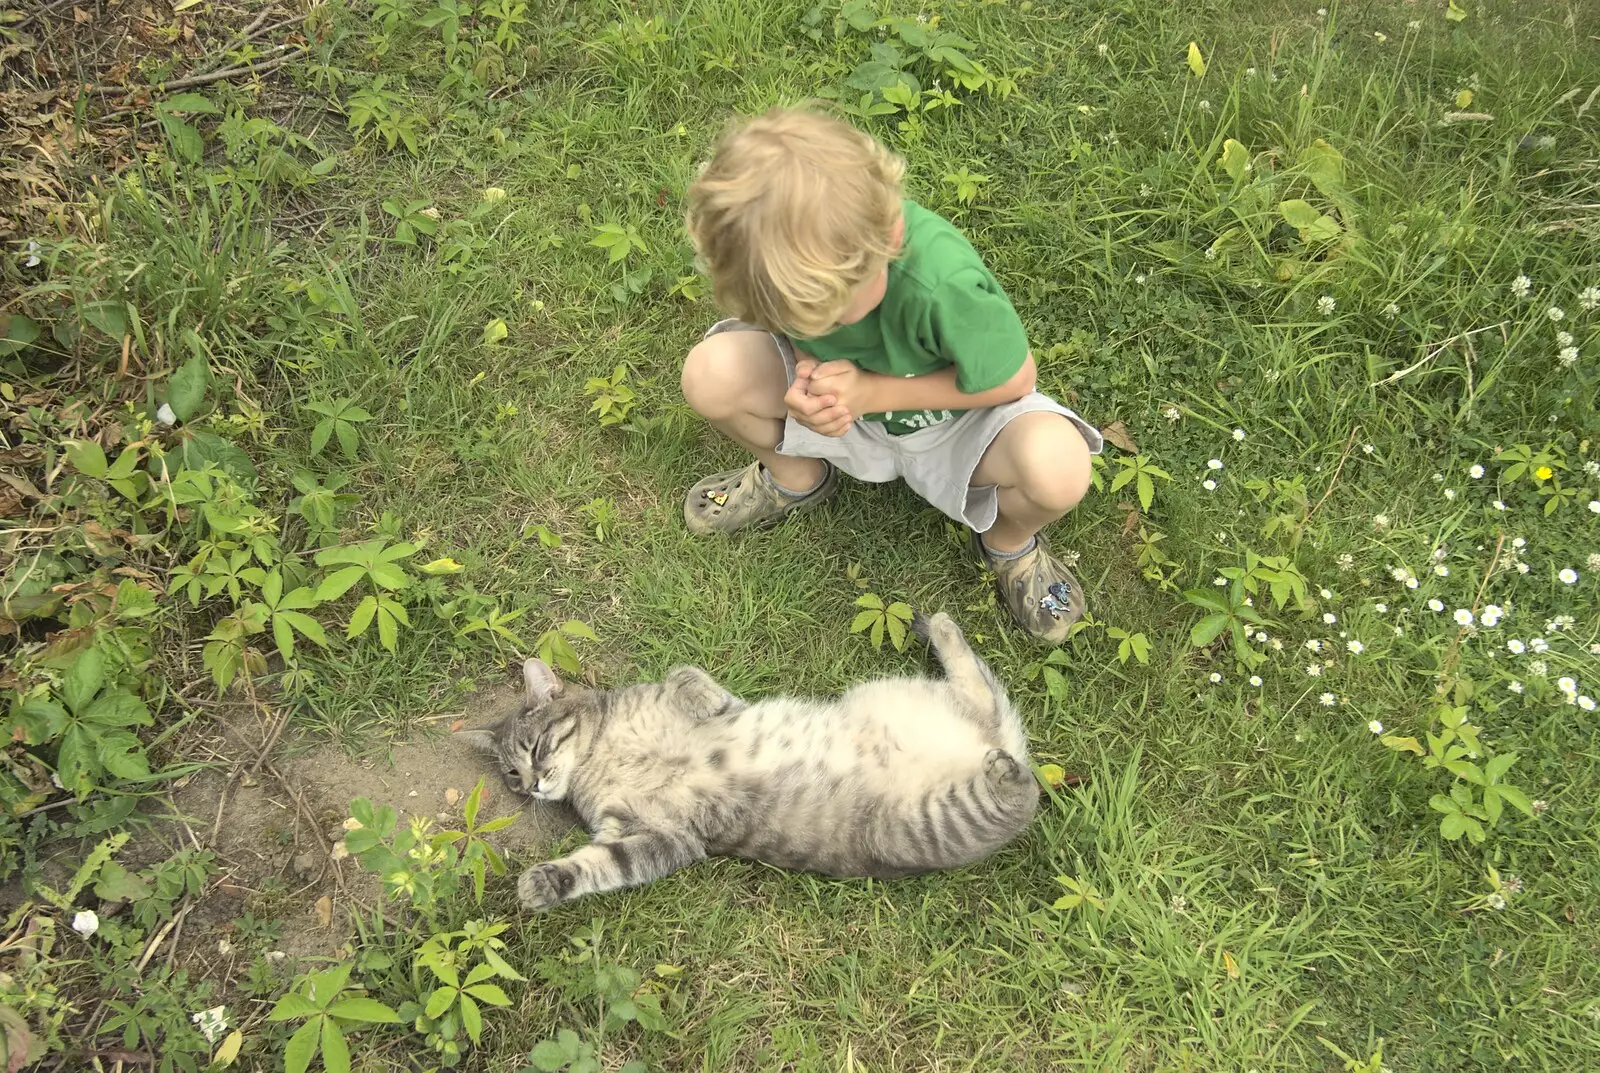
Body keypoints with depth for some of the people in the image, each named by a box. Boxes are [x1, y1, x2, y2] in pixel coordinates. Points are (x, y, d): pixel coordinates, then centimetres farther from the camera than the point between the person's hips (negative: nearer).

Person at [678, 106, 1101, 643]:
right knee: (710, 374, -22)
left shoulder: (942, 282, -40)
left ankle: (1008, 540, 3)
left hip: (952, 416, -3)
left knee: (1059, 467, -36)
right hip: (851, 404, 4)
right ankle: (796, 476, 11)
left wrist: (872, 391, -28)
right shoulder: (794, 250, -27)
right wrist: (808, 373, -28)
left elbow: (1015, 379, -23)